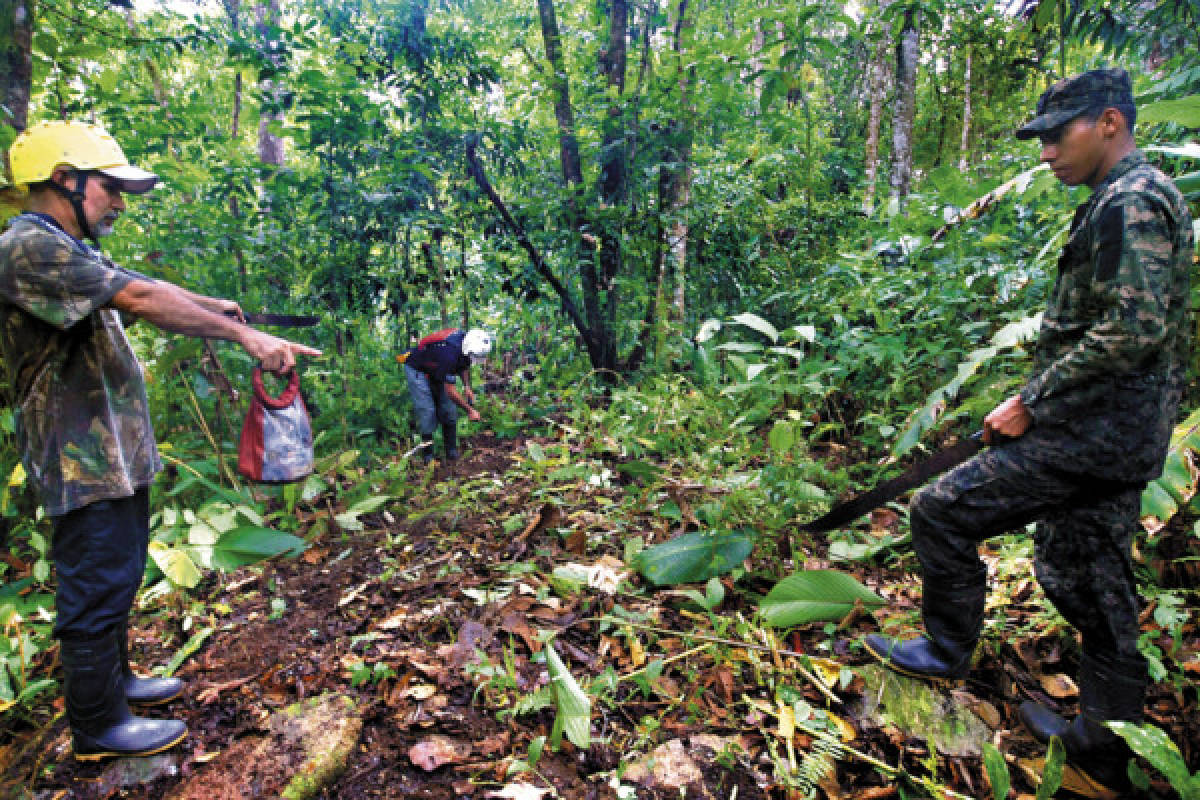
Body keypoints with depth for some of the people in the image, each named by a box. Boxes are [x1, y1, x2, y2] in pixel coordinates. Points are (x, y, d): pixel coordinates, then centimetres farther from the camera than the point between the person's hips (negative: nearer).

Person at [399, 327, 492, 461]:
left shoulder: (467, 340, -16)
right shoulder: (449, 353, -40)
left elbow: (464, 365, 8)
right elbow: (450, 390, -34)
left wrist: (467, 387, -4)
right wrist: (470, 410, -27)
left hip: (435, 369, 8)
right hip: (417, 370, -8)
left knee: (449, 409, 1)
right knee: (427, 411, -13)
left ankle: (451, 451, 10)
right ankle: (427, 455, 0)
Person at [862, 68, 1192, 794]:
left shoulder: (1131, 202, -13)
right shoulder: (1146, 199, 20)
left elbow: (1132, 332, -24)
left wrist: (1031, 404, -17)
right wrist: (1041, 401, 18)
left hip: (1091, 434, -10)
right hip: (1122, 438, 11)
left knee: (940, 512, -6)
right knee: (1092, 584, 15)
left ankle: (948, 651, 14)